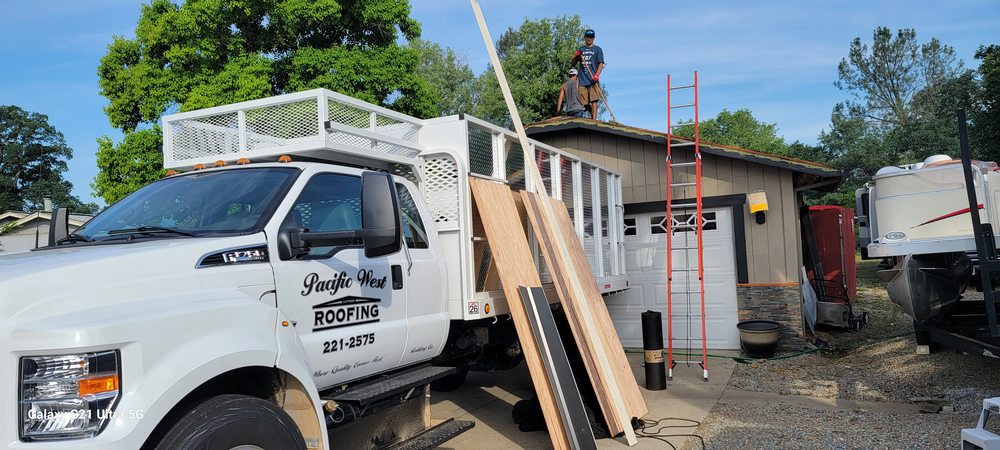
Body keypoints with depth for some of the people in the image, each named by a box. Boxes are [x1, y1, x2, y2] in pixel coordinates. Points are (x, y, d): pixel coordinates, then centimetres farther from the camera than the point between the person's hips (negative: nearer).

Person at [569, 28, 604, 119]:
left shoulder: (597, 49, 11)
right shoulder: (581, 50, 21)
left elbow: (601, 64, 0)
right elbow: (571, 64, 21)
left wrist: (596, 75, -16)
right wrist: (575, 56, -1)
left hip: (593, 80, -4)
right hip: (583, 80, 4)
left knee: (593, 101, -14)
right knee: (585, 103, 1)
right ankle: (592, 115, 21)